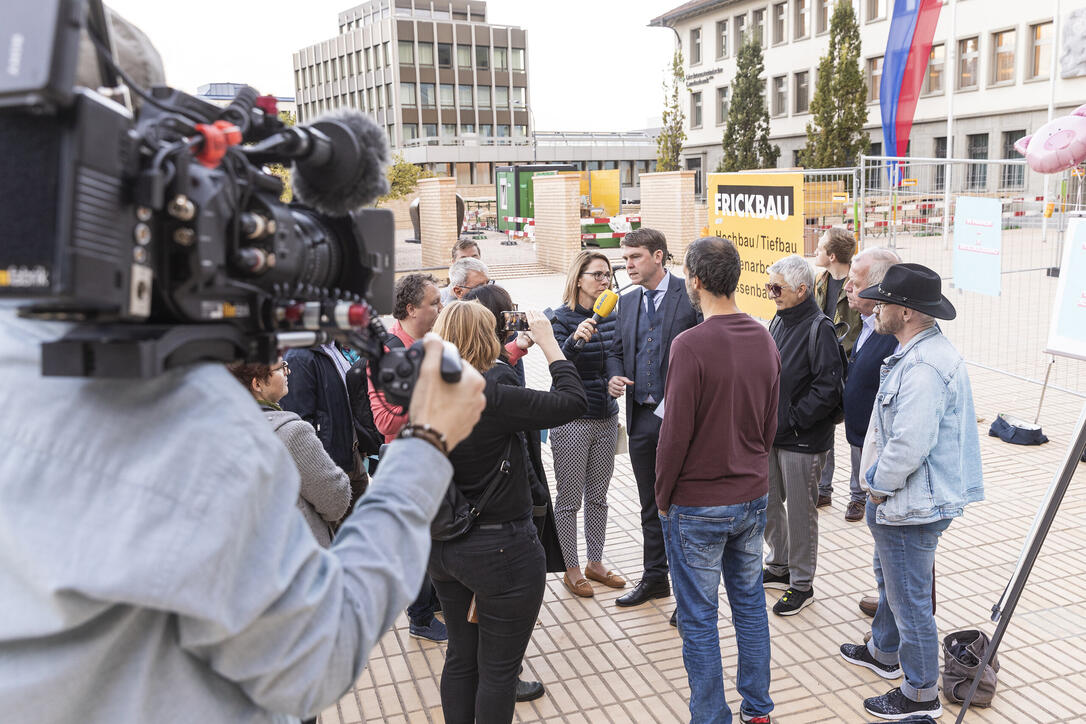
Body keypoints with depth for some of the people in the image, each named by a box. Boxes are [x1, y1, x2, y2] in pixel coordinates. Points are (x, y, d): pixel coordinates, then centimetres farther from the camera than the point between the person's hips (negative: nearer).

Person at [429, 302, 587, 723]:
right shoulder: (492, 398, -25)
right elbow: (573, 402, -20)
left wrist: (517, 351, 11)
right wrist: (547, 342, -10)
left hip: (443, 547, 8)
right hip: (501, 550, -7)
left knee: (460, 658, 23)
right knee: (498, 670, 11)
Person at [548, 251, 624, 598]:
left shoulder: (611, 317, 6)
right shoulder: (562, 317, -11)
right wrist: (575, 340, -40)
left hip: (606, 419, 6)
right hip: (572, 422, -6)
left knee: (598, 496, 15)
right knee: (569, 499, 6)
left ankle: (595, 563, 30)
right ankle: (571, 570, 20)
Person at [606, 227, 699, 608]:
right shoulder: (627, 301, 11)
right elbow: (617, 350, 18)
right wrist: (614, 376, -3)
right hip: (642, 417, 6)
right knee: (651, 505, 17)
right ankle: (655, 578, 33)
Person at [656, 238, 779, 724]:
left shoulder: (691, 345, -21)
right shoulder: (765, 339, 1)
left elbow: (675, 433, -18)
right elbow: (771, 423, 8)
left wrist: (663, 497, -5)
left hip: (698, 505, -7)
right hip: (753, 497, 7)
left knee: (698, 618, 8)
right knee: (749, 601, 20)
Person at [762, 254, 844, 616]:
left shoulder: (819, 329, -17)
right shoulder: (778, 321, 8)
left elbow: (827, 389, -21)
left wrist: (788, 419, -18)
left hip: (802, 440, -8)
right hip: (771, 435, 8)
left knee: (800, 511, 4)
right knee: (768, 502, 18)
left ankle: (802, 584, 21)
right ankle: (780, 567, 38)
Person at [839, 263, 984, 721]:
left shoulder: (923, 367, -28)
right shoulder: (919, 352, 8)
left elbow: (910, 443, -32)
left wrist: (880, 485, -16)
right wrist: (880, 484, 13)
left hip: (913, 507, -11)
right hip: (900, 497, 11)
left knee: (909, 598, 5)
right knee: (889, 580, 28)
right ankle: (884, 653, 49)